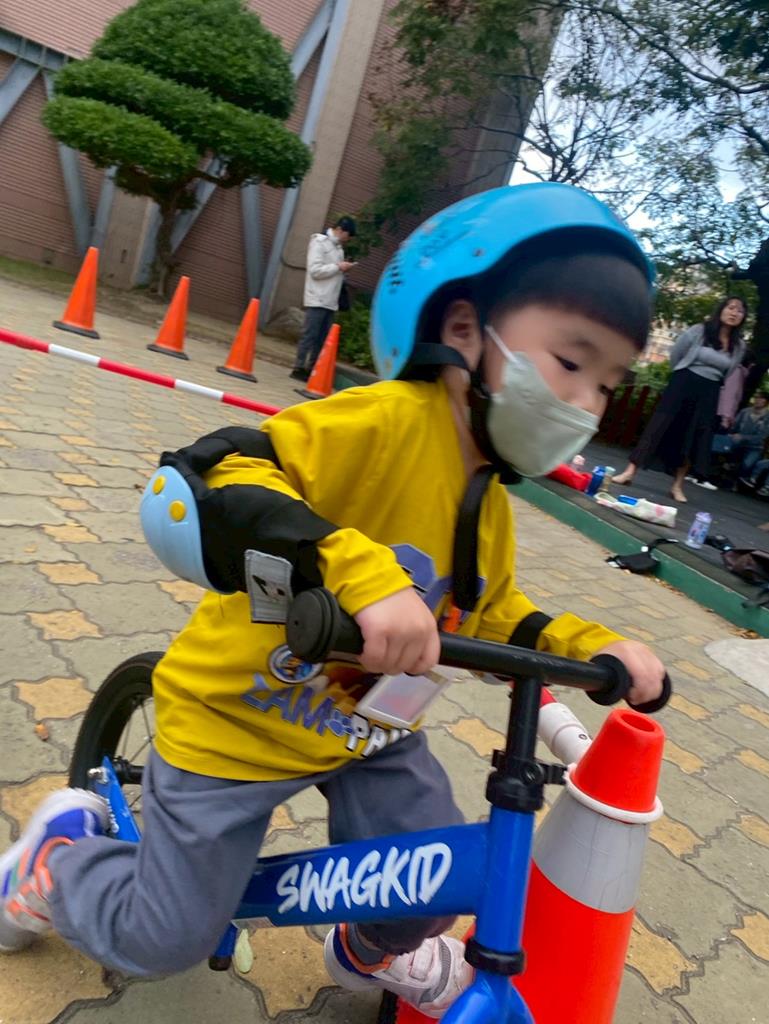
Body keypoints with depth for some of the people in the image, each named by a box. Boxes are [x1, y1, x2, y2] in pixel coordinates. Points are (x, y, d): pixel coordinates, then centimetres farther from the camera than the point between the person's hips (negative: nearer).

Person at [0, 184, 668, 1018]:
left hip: (362, 727, 7)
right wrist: (361, 575, -51)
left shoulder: (488, 500, -3)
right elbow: (208, 481, -39)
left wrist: (594, 647, -5)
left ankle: (373, 951, 45)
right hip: (235, 721, -6)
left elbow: (488, 613, 9)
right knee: (163, 943, 7)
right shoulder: (386, 420, -29)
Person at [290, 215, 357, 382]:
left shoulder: (338, 247, 17)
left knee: (322, 338, 6)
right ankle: (299, 368, -2)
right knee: (309, 335, -7)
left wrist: (343, 269, 3)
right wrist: (338, 267, -12)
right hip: (317, 300, -7)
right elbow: (315, 271, -15)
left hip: (330, 302, 7)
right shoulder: (319, 243, -6)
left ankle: (311, 368, 11)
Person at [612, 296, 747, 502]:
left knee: (695, 437, 2)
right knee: (660, 424, -9)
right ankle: (630, 471, -9)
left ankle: (677, 485, 10)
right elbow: (675, 355, 5)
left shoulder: (738, 346, 6)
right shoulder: (698, 331, -5)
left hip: (710, 392, 4)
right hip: (684, 383, -4)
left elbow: (727, 373, 16)